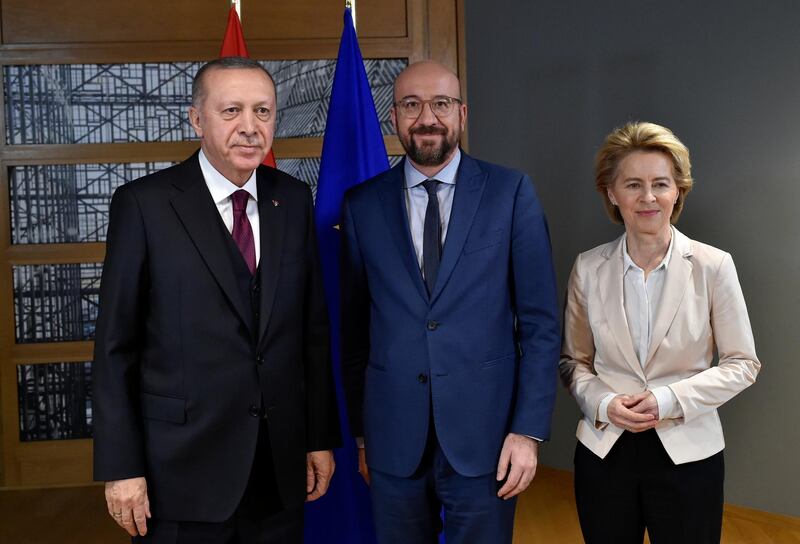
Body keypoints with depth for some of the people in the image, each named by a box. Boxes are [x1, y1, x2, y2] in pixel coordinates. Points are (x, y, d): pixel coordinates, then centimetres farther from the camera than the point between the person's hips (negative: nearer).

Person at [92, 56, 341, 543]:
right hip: (182, 468, -3)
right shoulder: (144, 204, -8)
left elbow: (313, 329, 6)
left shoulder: (294, 199, 3)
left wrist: (322, 436, 6)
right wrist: (120, 467, -7)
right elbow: (116, 346, -6)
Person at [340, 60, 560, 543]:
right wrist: (360, 430, 9)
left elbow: (540, 321, -3)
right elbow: (354, 326, 7)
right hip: (393, 441, 2)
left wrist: (530, 430, -7)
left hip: (484, 434, -1)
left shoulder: (511, 192, -2)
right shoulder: (362, 205, 3)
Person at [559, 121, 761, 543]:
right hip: (603, 451, 2)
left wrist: (670, 399, -15)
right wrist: (603, 403, -13)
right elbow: (574, 361, 6)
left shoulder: (713, 266, -8)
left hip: (687, 453, -1)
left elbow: (742, 363, -3)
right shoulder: (588, 268, -2)